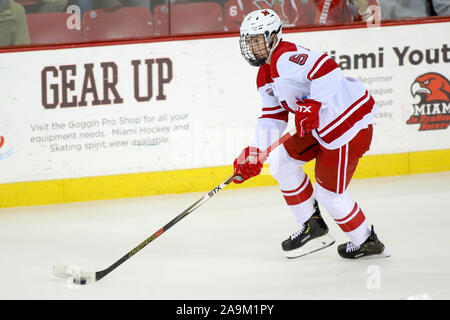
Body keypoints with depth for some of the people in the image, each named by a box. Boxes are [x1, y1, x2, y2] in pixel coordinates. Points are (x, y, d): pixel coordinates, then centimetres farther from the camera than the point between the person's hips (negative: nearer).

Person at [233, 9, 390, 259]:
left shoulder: (286, 58, -19)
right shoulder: (265, 77, 15)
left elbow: (327, 69, -32)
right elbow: (273, 117, 15)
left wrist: (312, 106, -32)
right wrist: (253, 153, 5)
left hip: (349, 121, -11)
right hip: (322, 126, 11)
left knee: (330, 193, -5)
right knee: (281, 162, 10)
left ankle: (367, 242, 15)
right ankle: (313, 227, 18)